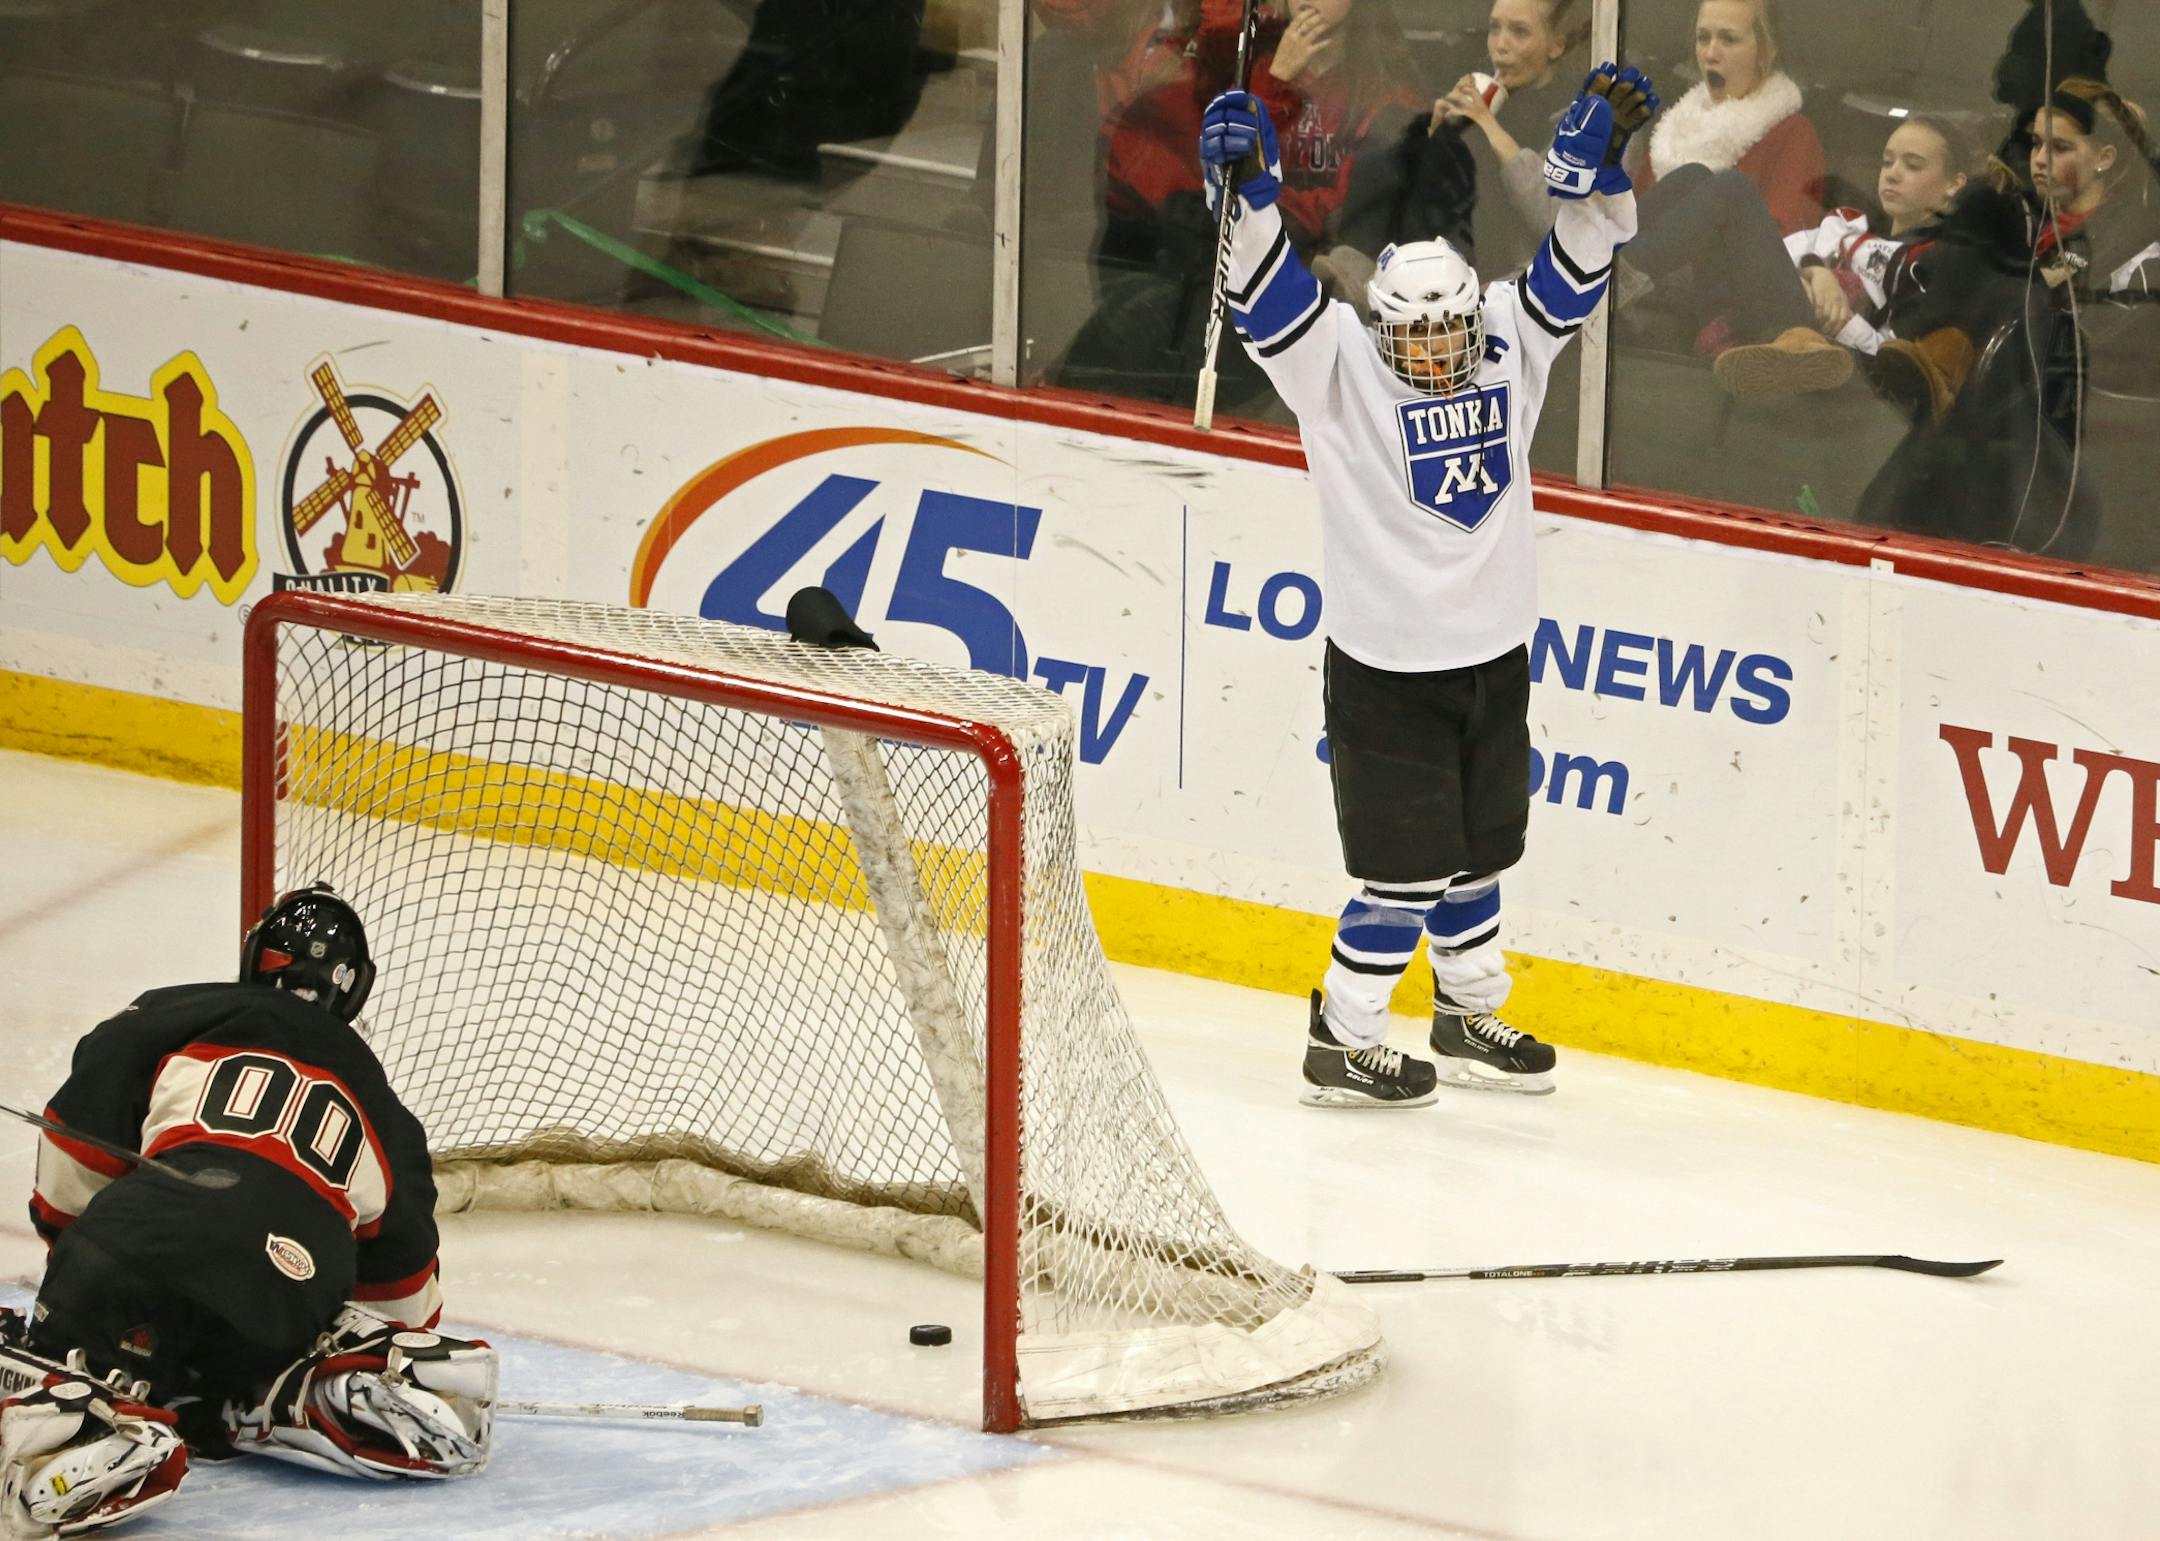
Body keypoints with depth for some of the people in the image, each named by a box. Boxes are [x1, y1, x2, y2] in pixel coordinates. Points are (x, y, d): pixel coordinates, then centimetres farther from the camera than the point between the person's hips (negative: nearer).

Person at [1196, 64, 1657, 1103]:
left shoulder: (1509, 349, 0)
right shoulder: (1342, 372, -13)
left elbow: (1571, 272, -2)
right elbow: (1272, 297, -24)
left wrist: (1596, 164, -17)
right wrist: (1248, 189, -38)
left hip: (1492, 657, 5)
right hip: (1385, 668, -5)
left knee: (1471, 857, 19)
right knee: (1404, 870, -3)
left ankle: (1470, 1018, 36)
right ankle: (1342, 1044, 9)